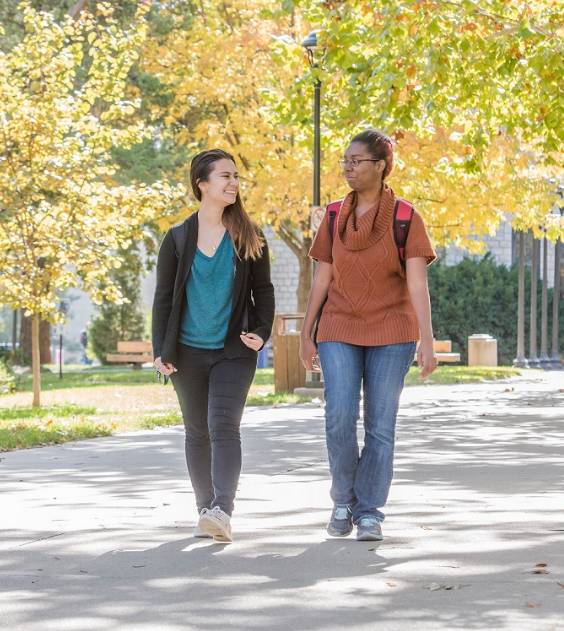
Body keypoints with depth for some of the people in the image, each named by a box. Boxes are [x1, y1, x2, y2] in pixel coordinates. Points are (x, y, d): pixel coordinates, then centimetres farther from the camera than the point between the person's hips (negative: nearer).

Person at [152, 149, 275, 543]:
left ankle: (222, 510, -27)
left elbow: (264, 290, 9)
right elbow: (164, 297, 5)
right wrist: (160, 350, -3)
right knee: (198, 432, 8)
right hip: (188, 351, 2)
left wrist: (262, 332, -7)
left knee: (224, 427, -16)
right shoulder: (178, 238, 3)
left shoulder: (250, 238, 3)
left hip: (234, 351, -2)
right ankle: (206, 511, 16)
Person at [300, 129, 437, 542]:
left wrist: (427, 342, -21)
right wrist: (306, 336, 6)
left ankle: (370, 513, 9)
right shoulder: (335, 218, 4)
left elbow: (418, 284, -13)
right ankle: (345, 498, 9)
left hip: (390, 334, -2)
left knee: (381, 425, -1)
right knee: (339, 418, -12)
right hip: (340, 332, 2)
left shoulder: (406, 219, -6)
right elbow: (322, 279, 8)